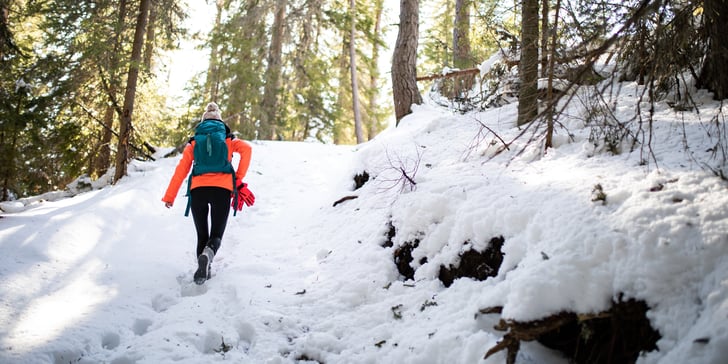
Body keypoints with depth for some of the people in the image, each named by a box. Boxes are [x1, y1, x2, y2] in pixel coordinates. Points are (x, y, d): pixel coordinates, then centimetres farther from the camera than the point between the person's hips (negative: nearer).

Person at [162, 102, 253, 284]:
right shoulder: (228, 140, 19)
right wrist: (239, 179, 3)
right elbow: (246, 149, -1)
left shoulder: (194, 143, 20)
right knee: (216, 235, 7)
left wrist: (169, 197, 12)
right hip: (222, 189, -1)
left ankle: (203, 270, 0)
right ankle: (207, 255, -26)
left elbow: (181, 170, 11)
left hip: (198, 189, 1)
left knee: (202, 235, 16)